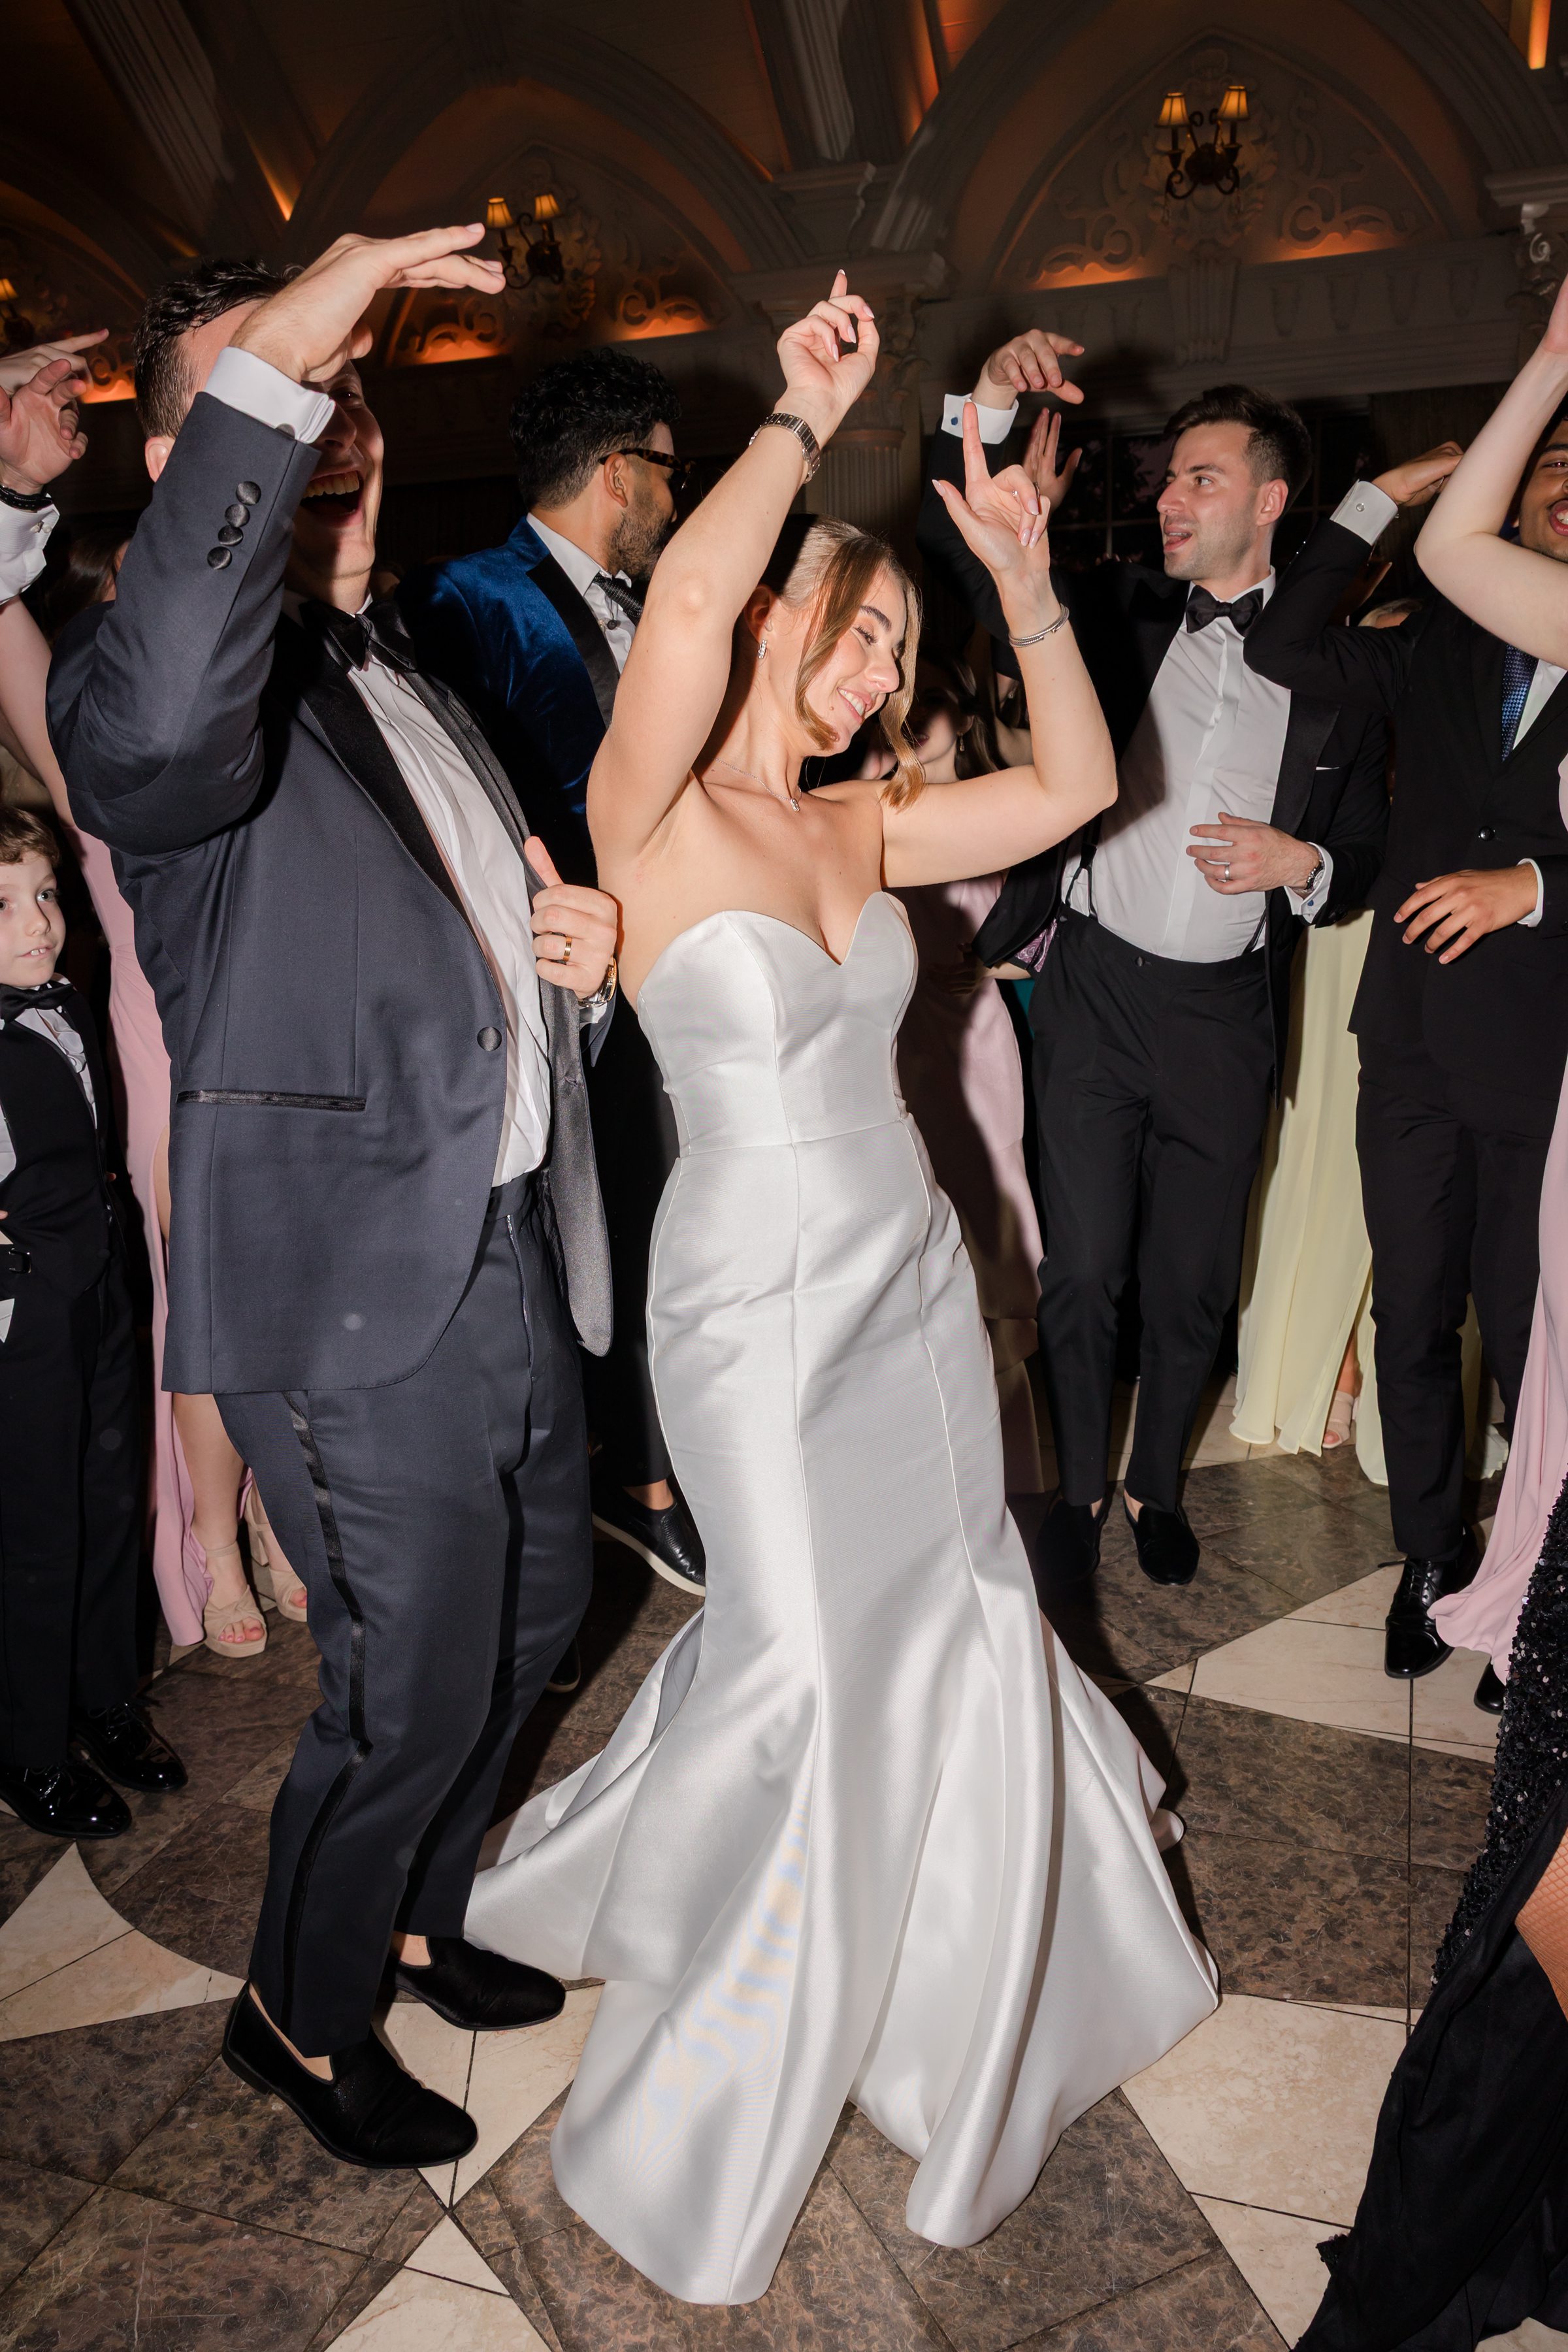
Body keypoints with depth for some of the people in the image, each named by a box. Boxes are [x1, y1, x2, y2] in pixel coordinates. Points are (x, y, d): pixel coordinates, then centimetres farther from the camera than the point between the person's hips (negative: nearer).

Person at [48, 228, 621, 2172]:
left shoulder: (411, 684, 17)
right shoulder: (141, 678, -10)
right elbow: (158, 720, -38)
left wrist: (578, 951, 3)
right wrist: (265, 360, -35)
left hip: (514, 1256, 9)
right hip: (359, 1294, -8)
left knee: (534, 1614, 21)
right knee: (412, 1690, 4)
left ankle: (416, 1917, 47)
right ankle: (298, 2014, 34)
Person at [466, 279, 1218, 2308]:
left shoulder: (858, 830, 8)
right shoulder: (649, 816, -12)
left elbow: (1076, 784, 10)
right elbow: (687, 594, -30)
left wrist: (1026, 582, 2)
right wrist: (804, 410, -17)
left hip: (913, 1273, 7)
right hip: (760, 1301, -6)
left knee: (947, 1613, 16)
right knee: (800, 1659, 2)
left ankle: (966, 1980, 46)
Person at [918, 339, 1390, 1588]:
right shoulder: (1120, 610, 5)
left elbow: (1368, 857, 10)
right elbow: (959, 558, -1)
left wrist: (1302, 864, -12)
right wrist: (987, 413, -15)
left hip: (1229, 1014, 1)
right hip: (1096, 990, 0)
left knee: (1195, 1284, 10)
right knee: (1084, 1271, 5)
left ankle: (1157, 1485, 34)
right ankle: (1081, 1486, 27)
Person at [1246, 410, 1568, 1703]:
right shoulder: (1438, 645, 11)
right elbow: (1285, 649, -1)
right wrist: (1385, 494, 0)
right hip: (1415, 1049, 3)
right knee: (1413, 1322, 12)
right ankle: (1433, 1560, 31)